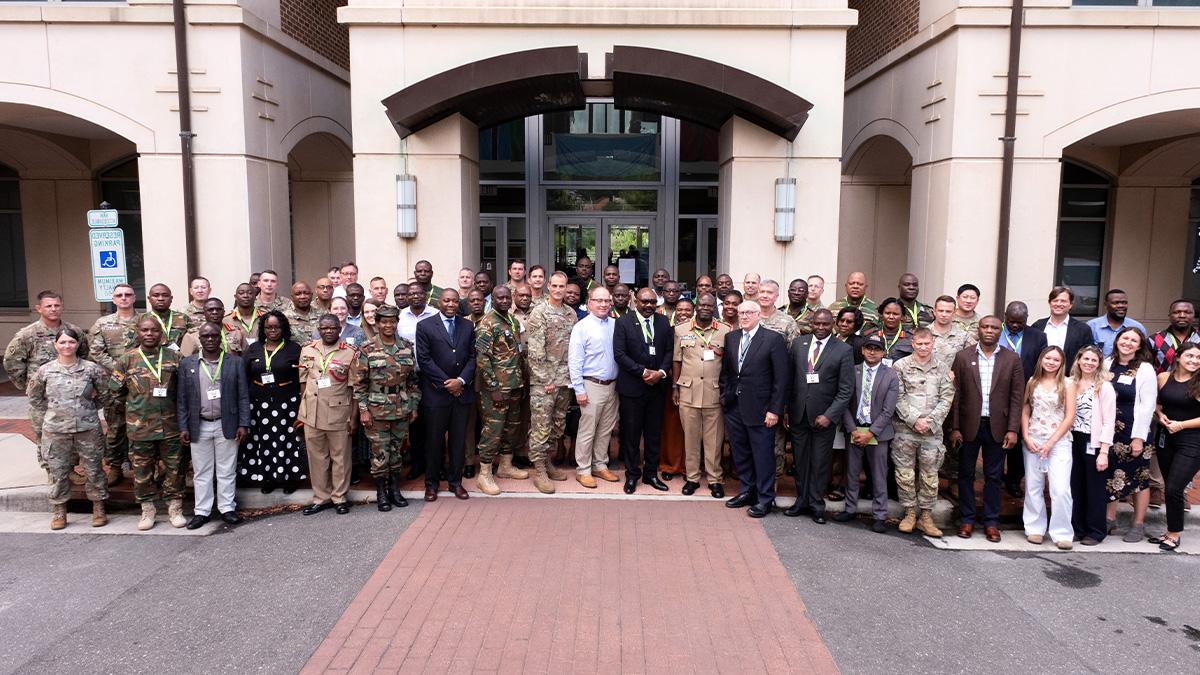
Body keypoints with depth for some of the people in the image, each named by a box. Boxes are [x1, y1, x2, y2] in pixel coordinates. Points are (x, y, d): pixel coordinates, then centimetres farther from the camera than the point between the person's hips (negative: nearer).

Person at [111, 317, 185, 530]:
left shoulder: (173, 358, 3)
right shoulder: (127, 360, 1)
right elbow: (115, 390, 8)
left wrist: (169, 402, 3)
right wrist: (136, 403, 7)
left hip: (170, 425, 0)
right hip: (139, 427, 0)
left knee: (174, 468, 6)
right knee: (142, 471, 8)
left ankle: (175, 507, 19)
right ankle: (147, 510, 22)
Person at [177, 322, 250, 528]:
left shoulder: (235, 362, 2)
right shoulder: (187, 364, 5)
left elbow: (243, 396, 1)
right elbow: (182, 399, 5)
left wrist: (243, 424, -5)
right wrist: (183, 427, -1)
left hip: (226, 425, -1)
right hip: (199, 426, 1)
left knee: (227, 471, 6)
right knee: (201, 472, 8)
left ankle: (227, 508, 16)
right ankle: (202, 511, 17)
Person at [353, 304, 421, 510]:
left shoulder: (407, 346, 3)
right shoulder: (367, 349, -6)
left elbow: (413, 379, 8)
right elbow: (359, 382, -5)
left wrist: (414, 406, 7)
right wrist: (363, 409, -9)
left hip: (402, 409, 3)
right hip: (377, 409, -3)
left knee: (397, 450, 12)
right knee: (380, 452, 3)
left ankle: (395, 489, 25)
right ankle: (381, 493, 16)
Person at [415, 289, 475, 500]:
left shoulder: (468, 326, 10)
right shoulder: (425, 326, -1)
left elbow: (472, 356, 6)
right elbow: (424, 359, -7)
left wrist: (461, 380, -9)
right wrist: (446, 383, -11)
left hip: (462, 391, 3)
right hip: (436, 392, -3)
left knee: (458, 439, 8)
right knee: (434, 440, 4)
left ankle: (455, 481, 19)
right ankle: (432, 483, 16)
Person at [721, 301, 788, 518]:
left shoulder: (773, 339, -8)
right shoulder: (730, 337, 8)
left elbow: (781, 378, -9)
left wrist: (775, 410, -12)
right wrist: (724, 396, 5)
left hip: (759, 408, -5)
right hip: (734, 407, 5)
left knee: (763, 455, 3)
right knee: (740, 453, 14)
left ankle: (765, 499, 15)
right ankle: (746, 492, 29)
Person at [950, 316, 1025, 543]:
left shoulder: (1012, 359, 2)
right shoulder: (963, 357, 1)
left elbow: (1017, 396, 0)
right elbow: (956, 394, 0)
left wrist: (1013, 429, -6)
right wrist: (955, 428, -4)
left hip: (997, 427, 0)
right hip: (969, 425, 0)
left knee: (993, 476, 7)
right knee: (966, 474, 7)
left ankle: (991, 522, 17)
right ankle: (967, 519, 18)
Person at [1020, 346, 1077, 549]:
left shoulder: (1067, 384, 1)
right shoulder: (1032, 382, 9)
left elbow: (1070, 417, -3)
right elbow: (1025, 412, 9)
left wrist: (1051, 442, -9)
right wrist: (1026, 437, -4)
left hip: (1058, 442, -3)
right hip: (1032, 441, 3)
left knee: (1061, 490, -9)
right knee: (1033, 487, 7)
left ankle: (1062, 533, 2)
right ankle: (1035, 529, 18)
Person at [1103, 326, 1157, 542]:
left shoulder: (1145, 369, -6)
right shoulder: (1107, 365, 5)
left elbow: (1147, 405, -9)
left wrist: (1139, 437, -13)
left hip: (1134, 432, -4)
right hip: (1110, 430, 4)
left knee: (1139, 478, 4)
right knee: (1110, 475, 9)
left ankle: (1139, 525, 14)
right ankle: (1110, 519, 21)